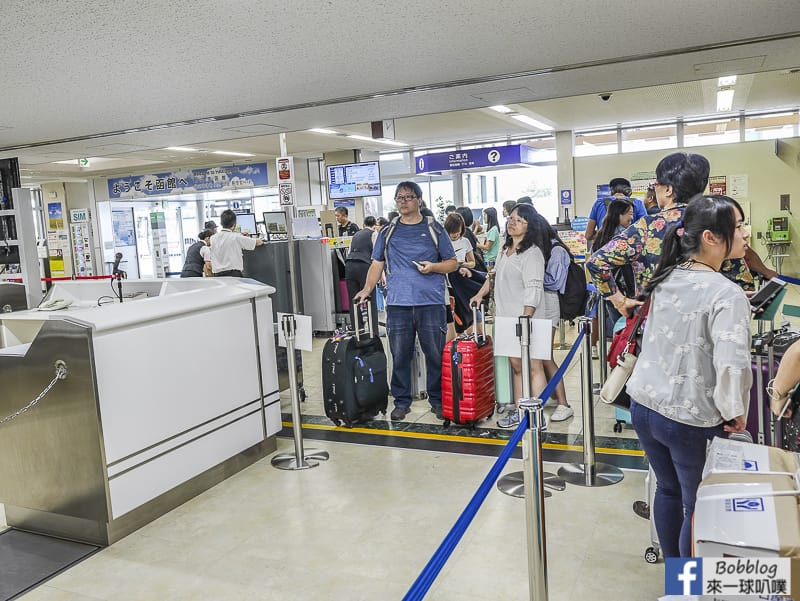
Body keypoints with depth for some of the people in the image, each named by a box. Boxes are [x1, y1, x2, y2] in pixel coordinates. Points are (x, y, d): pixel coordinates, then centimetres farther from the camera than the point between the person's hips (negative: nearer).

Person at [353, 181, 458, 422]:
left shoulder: (434, 230, 8)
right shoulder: (387, 232, 13)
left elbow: (453, 263, 9)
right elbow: (377, 264, 13)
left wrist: (434, 266, -10)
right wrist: (367, 289, -1)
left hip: (431, 302, -1)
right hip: (398, 303, 2)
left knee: (436, 355, 3)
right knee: (400, 356, 6)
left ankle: (438, 400, 18)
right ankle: (402, 402, 19)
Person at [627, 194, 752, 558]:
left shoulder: (666, 279, 0)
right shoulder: (727, 295, -21)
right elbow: (732, 366, -28)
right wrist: (734, 412, -13)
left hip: (644, 406, 7)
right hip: (692, 421, -7)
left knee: (669, 490, 26)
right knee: (698, 508, 14)